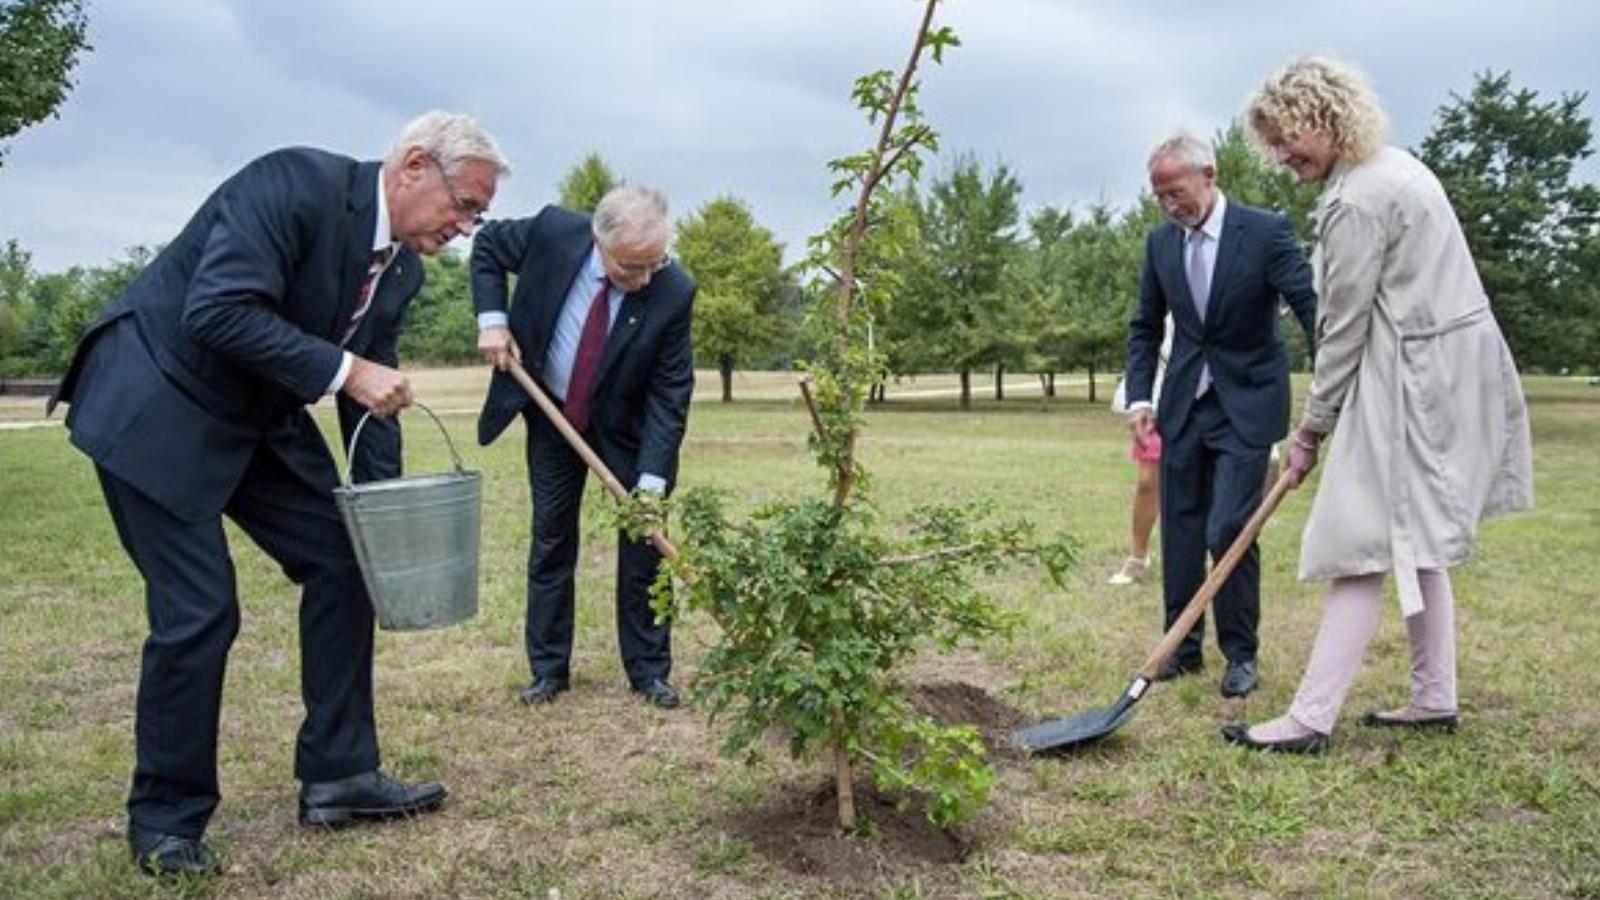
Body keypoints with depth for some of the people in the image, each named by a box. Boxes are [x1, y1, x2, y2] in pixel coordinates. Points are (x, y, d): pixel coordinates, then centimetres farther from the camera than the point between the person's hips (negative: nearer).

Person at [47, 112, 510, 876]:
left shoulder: (402, 266, 2)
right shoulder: (297, 183, -23)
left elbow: (368, 390, 7)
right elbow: (217, 312, -31)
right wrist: (343, 370, -30)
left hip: (258, 417, 9)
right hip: (159, 408, -8)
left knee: (342, 559, 3)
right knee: (198, 610, -10)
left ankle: (337, 775, 14)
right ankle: (166, 818, 10)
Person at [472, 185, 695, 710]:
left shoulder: (673, 292, -27)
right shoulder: (553, 232, -25)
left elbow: (671, 393, -21)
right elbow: (487, 245, -3)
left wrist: (652, 481, -27)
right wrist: (492, 320, -15)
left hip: (625, 426, -1)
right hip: (551, 413, 1)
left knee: (643, 540, 0)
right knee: (551, 539, 8)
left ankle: (648, 671, 15)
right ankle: (548, 668, 19)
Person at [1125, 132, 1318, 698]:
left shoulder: (1266, 232, -12)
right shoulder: (1160, 241, 3)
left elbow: (1311, 307, -17)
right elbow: (1145, 327, 11)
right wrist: (1139, 396, -1)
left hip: (1246, 404, -5)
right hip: (1184, 403, 5)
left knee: (1228, 531, -9)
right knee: (1180, 527, 7)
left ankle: (1241, 654, 8)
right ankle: (1184, 647, 20)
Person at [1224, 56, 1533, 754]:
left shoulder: (1355, 202, -17)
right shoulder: (1395, 165, 14)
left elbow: (1343, 329, -14)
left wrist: (1312, 429, -4)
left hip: (1416, 381, -10)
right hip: (1453, 366, 10)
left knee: (1368, 543, -11)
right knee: (1414, 544, 16)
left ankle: (1310, 719, -8)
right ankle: (1434, 698, 24)